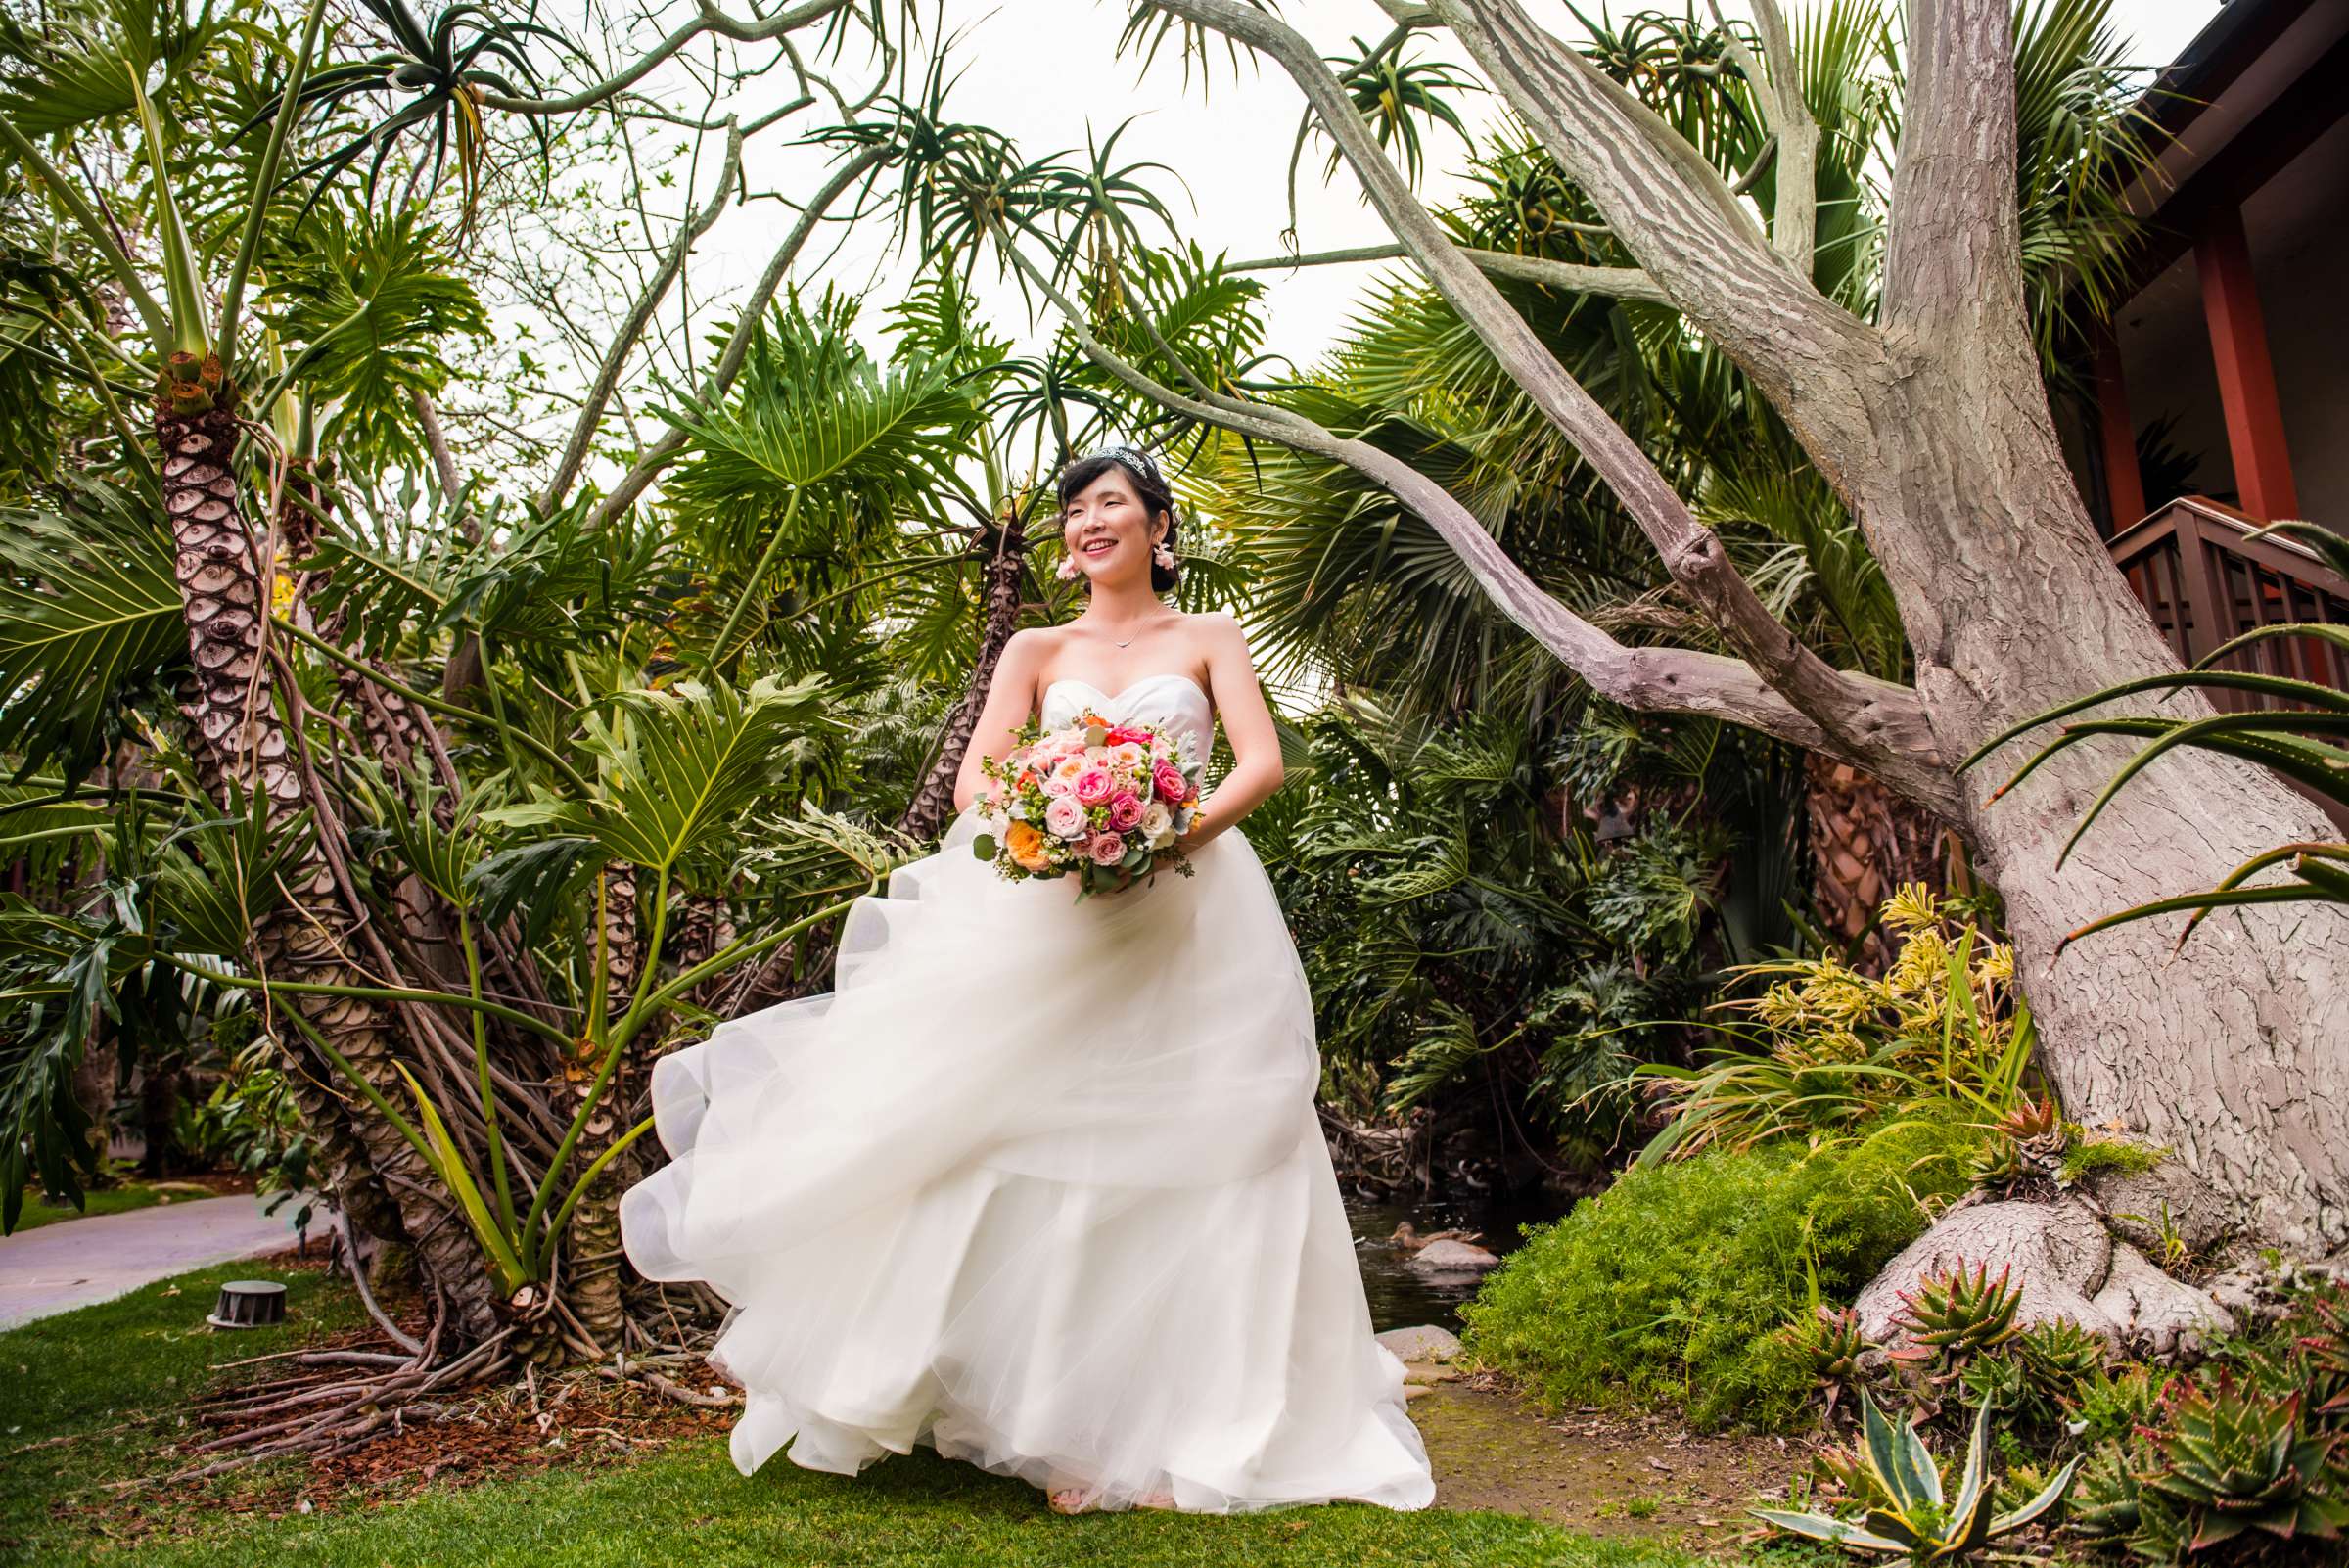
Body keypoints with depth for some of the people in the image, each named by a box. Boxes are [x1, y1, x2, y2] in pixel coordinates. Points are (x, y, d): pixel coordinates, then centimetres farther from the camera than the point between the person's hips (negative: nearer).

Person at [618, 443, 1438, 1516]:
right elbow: (975, 775, 4)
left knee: (1187, 1168, -1)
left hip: (1192, 919, -1)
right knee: (1055, 1160, -2)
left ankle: (1194, 1426, 11)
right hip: (1057, 916, 2)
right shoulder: (1037, 652, 16)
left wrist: (1178, 834, -20)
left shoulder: (1209, 640, 12)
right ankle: (1074, 1428, 8)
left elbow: (1263, 760, -2)